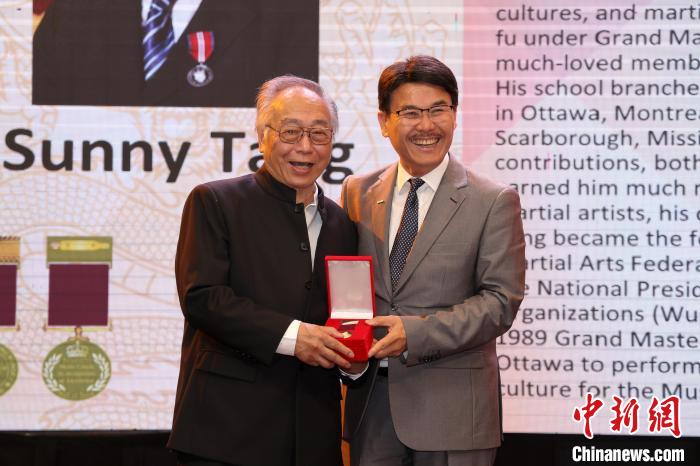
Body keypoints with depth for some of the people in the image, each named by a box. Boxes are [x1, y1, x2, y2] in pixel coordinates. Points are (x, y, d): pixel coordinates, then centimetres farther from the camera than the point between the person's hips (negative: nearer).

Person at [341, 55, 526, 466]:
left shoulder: (494, 202, -2)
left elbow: (501, 300, -8)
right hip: (371, 401, 3)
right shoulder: (357, 193, 9)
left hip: (451, 411, -3)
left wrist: (415, 333, -19)